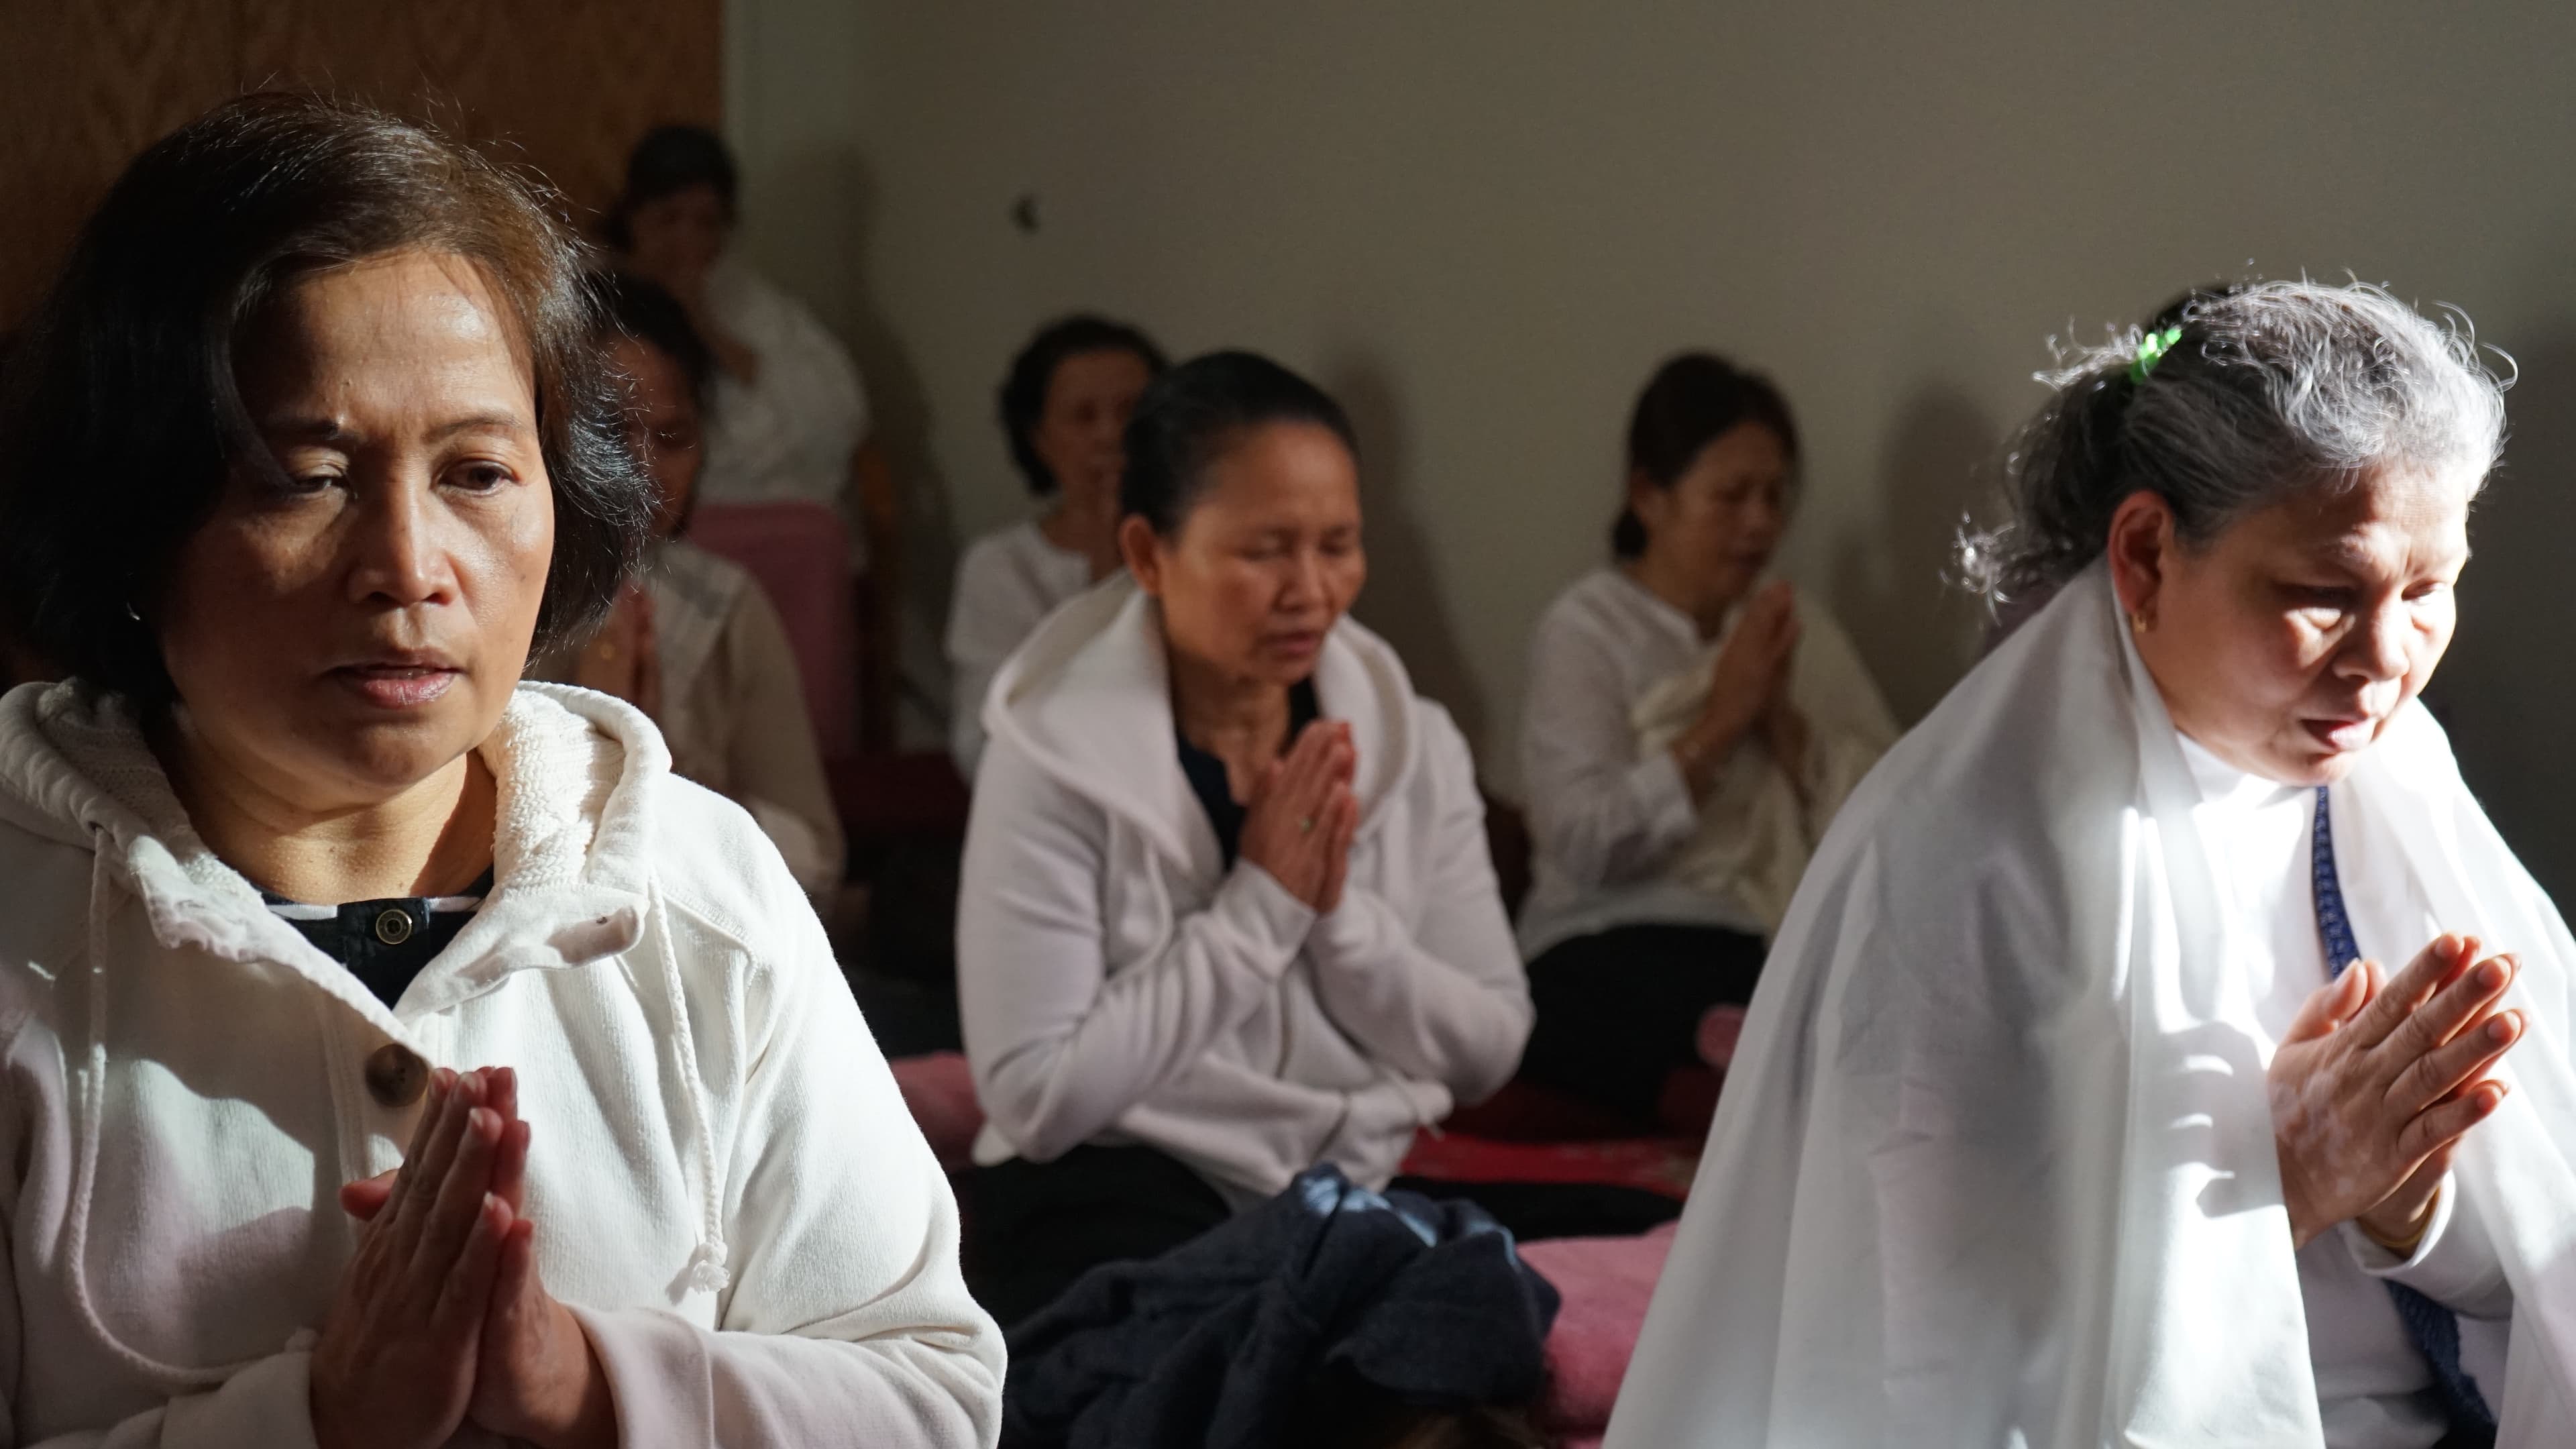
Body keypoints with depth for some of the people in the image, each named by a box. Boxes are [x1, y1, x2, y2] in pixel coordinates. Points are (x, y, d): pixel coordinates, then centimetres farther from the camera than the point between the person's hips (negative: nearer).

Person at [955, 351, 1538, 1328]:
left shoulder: (1415, 746, 5)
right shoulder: (1056, 761, -9)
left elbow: (1489, 1052, 5)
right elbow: (1034, 1095, -14)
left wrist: (1341, 914, -12)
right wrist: (1259, 907, -14)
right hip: (1115, 1206, -5)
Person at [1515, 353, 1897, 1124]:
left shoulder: (1799, 629, 19)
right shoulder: (1587, 628, 3)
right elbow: (1585, 842, -12)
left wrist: (1784, 720, -4)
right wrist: (1721, 721, -8)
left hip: (1783, 945, 6)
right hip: (1615, 951, -6)